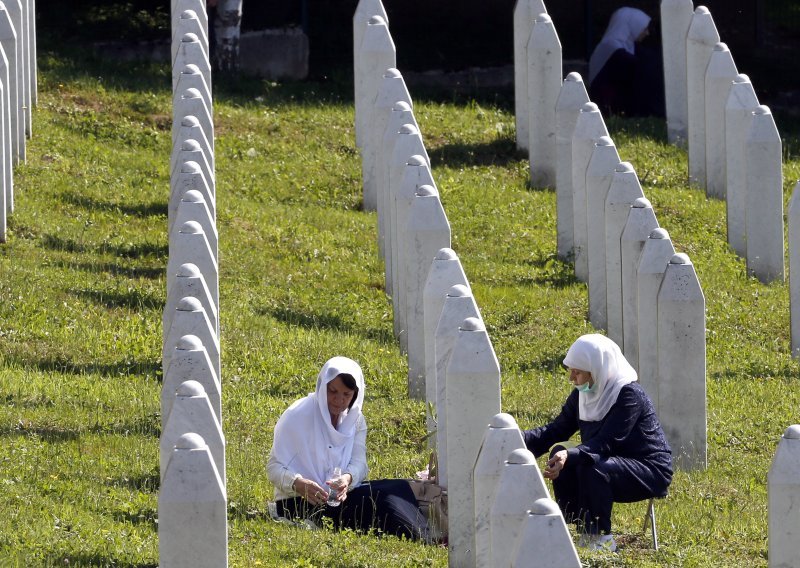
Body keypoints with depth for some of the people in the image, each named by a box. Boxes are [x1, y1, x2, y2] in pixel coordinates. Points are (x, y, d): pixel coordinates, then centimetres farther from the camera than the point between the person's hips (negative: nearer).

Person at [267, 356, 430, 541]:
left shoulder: (355, 419, 9)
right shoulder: (296, 416, -9)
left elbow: (359, 463, -3)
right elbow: (275, 467, -11)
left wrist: (347, 479, -27)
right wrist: (298, 484, -32)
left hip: (340, 495, 6)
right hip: (300, 503, -6)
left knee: (397, 488, -18)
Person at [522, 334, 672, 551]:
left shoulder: (629, 395, -21)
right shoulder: (581, 396, 2)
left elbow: (606, 443, -31)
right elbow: (555, 431, 1)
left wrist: (570, 456, -46)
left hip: (651, 471, -8)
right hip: (615, 462, 8)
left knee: (590, 465, -33)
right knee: (559, 454, -13)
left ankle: (602, 539, -21)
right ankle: (583, 531, -10)